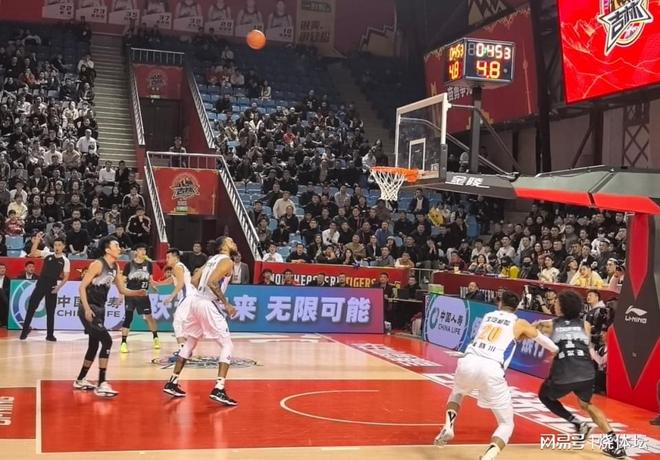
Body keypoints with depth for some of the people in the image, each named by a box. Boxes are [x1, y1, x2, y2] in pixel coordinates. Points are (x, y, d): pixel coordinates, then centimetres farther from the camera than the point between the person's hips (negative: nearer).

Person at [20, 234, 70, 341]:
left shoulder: (65, 261, -1)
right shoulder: (47, 254, 1)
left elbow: (66, 277, 0)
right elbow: (33, 253, -12)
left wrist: (58, 287, -12)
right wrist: (37, 241, -22)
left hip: (52, 286, -1)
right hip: (41, 284, 1)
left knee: (50, 311, 4)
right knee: (31, 307, -2)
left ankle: (50, 335, 11)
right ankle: (25, 330, 6)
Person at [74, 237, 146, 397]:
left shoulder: (114, 267, 8)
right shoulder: (98, 264, -17)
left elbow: (122, 290, 15)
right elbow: (82, 286, -18)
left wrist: (137, 293, -3)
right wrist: (87, 309, -26)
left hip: (100, 309, 9)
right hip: (89, 309, -9)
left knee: (94, 345, 17)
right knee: (107, 341, -17)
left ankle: (80, 380, 32)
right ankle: (101, 385, -14)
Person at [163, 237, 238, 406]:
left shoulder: (213, 259, 20)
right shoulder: (227, 261, -7)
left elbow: (195, 280, 18)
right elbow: (212, 282, -20)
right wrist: (226, 304, -16)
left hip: (196, 301, 9)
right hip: (209, 305, -9)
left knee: (190, 343, 22)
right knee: (227, 345, -5)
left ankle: (172, 383, 27)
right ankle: (219, 390, -15)